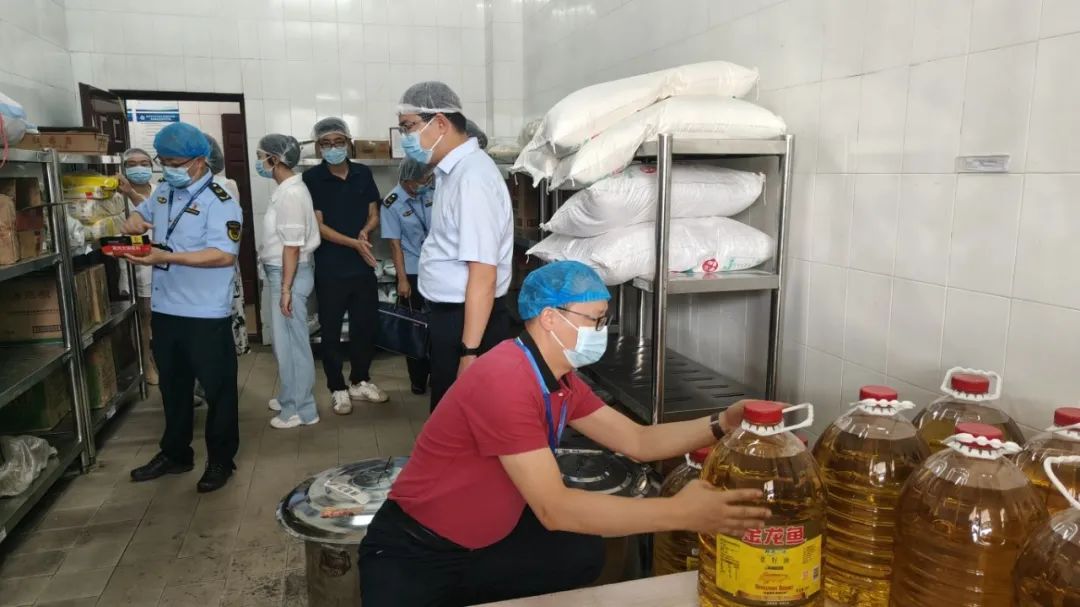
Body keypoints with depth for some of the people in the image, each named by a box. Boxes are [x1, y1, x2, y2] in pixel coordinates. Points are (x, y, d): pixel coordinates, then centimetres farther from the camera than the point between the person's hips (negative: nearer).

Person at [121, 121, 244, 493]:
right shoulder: (163, 193, 9)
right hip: (165, 309, 8)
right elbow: (141, 214, 28)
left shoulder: (219, 202, -15)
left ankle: (221, 460, 19)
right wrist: (134, 223, 4)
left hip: (206, 315, -8)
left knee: (217, 388, 4)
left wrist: (169, 257, -29)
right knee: (172, 386, 20)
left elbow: (224, 255, -25)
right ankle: (175, 454, 35)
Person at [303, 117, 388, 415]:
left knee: (366, 324, 11)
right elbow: (318, 226, -10)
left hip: (363, 266, 4)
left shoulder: (363, 174, 5)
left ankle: (360, 381, 28)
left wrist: (365, 231, -12)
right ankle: (338, 388, 19)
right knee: (331, 330, 5)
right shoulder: (312, 178, -6)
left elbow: (374, 215, 10)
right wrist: (354, 243, -20)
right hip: (330, 268, -3)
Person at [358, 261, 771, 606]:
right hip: (414, 552, -8)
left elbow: (638, 441, 4)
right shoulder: (504, 381, -29)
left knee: (584, 553, -7)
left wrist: (721, 425, -10)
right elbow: (553, 508, -32)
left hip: (488, 539, 9)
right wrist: (679, 513, -35)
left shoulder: (562, 379, 1)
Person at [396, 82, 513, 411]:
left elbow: (483, 273, -25)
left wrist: (469, 351, -25)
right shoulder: (454, 171, 10)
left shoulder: (472, 176, -21)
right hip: (450, 314, 10)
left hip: (469, 320, -10)